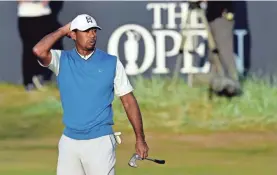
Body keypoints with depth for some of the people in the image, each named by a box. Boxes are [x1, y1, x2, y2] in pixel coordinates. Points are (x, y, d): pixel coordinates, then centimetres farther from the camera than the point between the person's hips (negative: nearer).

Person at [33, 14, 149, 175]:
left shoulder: (112, 63, 2)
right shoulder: (62, 60, 5)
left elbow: (129, 101, 4)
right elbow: (39, 51, -16)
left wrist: (140, 139, 0)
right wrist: (63, 30, -2)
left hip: (100, 142, -2)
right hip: (69, 142, 2)